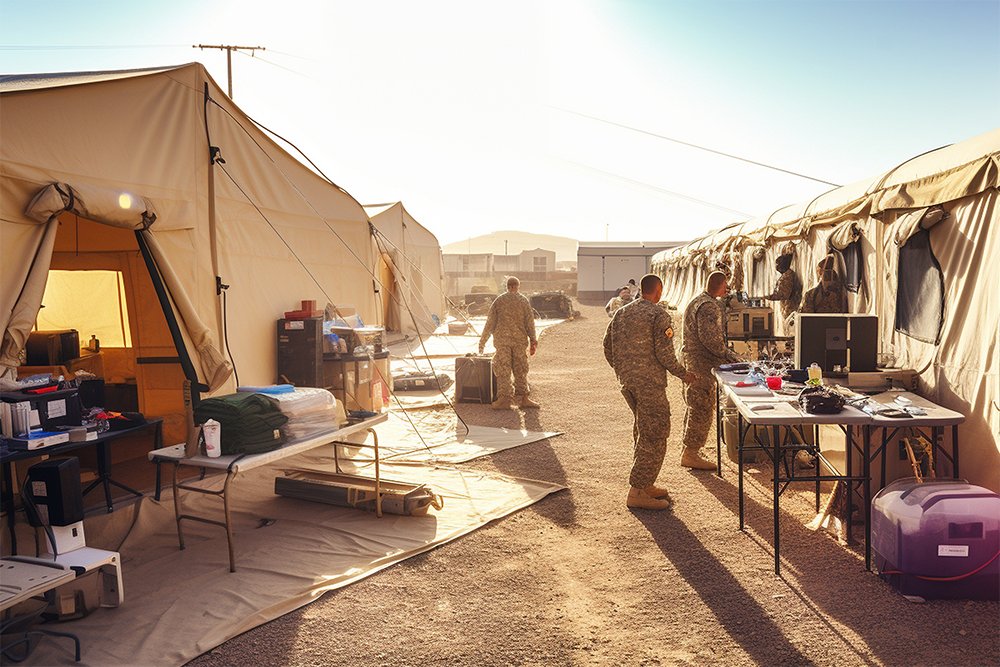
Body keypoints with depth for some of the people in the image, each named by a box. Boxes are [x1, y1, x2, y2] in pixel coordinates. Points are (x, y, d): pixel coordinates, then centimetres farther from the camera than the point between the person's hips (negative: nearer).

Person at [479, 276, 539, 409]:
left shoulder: (498, 300, 2)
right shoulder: (523, 300, 2)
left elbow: (490, 322, 2)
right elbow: (529, 322, 1)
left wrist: (483, 341, 8)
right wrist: (533, 341, 7)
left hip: (502, 339, 0)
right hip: (519, 339, 0)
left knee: (503, 369, 1)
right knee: (520, 369, 10)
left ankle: (504, 399, -3)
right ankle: (522, 397, 15)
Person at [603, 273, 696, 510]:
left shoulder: (621, 313, 13)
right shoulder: (659, 314, -9)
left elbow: (608, 347, 15)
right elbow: (664, 353, -14)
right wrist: (683, 374, 0)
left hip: (626, 381, 8)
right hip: (649, 382, -8)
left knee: (642, 431, 19)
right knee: (655, 435, -3)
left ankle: (645, 484, 25)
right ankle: (638, 491, -3)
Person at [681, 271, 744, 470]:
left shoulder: (700, 301, 18)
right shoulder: (707, 306, -17)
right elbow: (709, 338, -22)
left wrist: (726, 352, 19)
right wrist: (727, 355, -13)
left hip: (694, 362, 11)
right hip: (701, 364, -11)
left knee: (695, 407, 16)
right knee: (702, 408, -6)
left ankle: (688, 450, 24)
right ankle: (690, 454, -1)